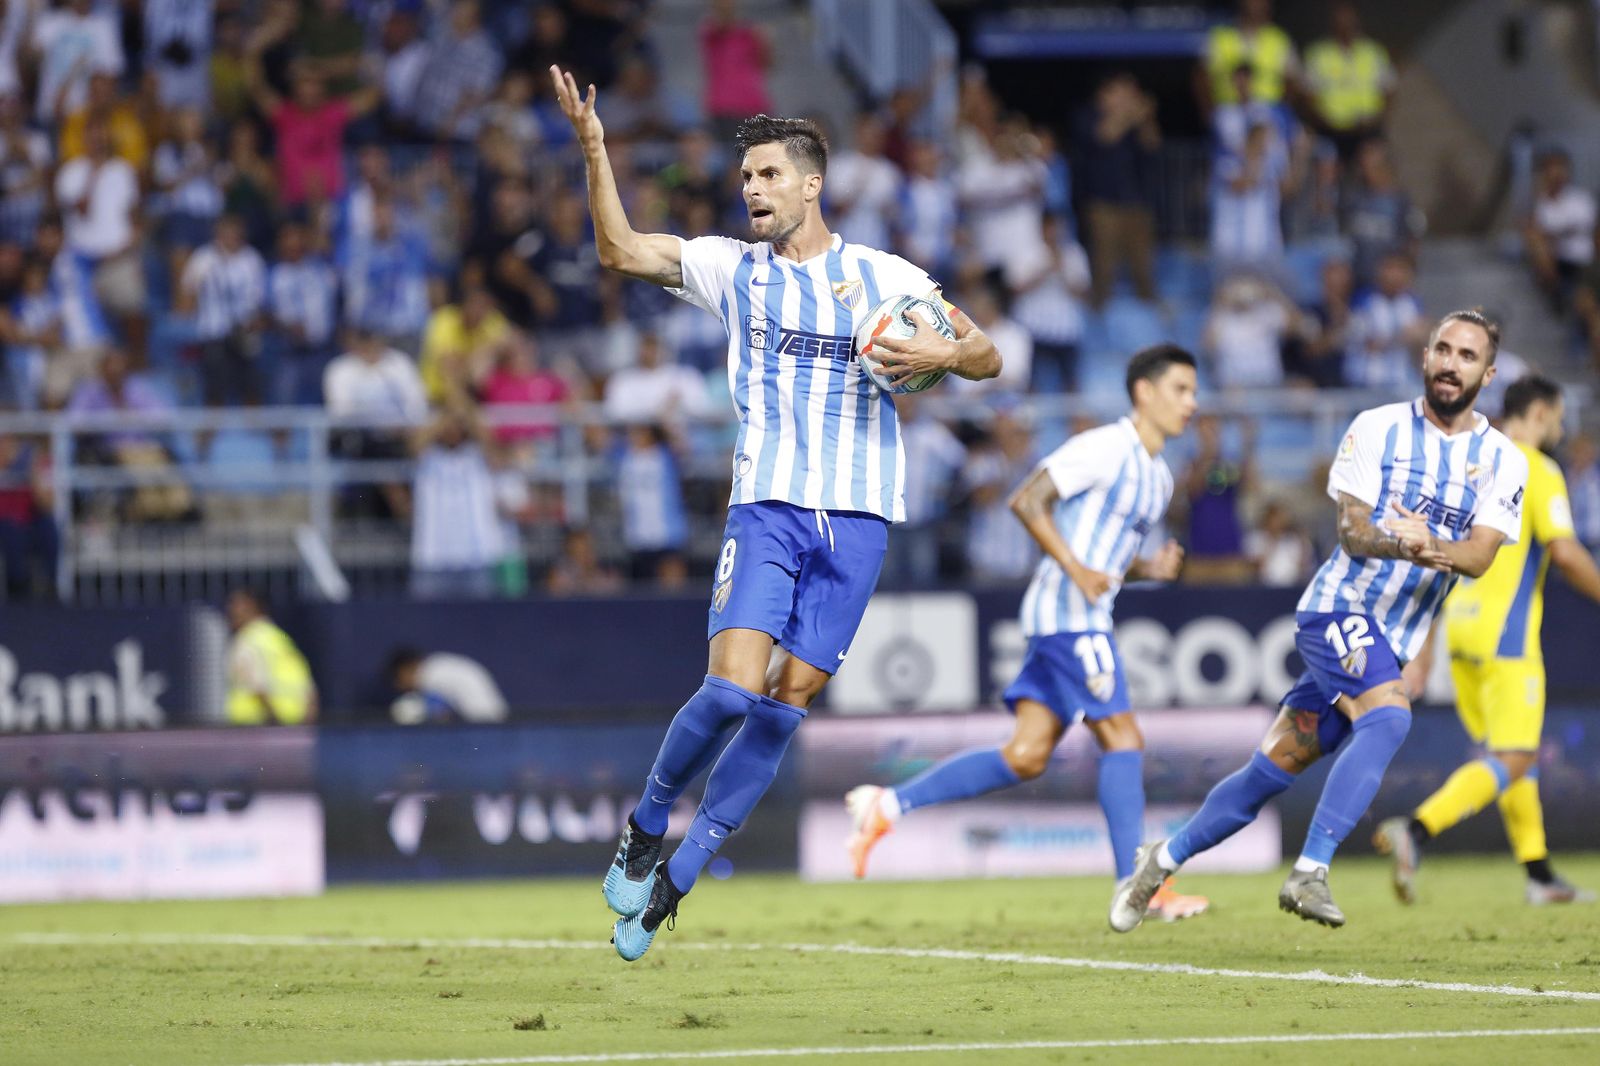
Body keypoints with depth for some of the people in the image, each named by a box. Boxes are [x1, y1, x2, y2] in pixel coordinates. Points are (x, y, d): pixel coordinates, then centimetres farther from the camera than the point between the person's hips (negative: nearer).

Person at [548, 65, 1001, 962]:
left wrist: (947, 351, -12)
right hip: (768, 507, -1)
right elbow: (621, 251, 0)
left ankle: (677, 879, 8)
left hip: (859, 516, 1)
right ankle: (646, 829, 6)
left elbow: (989, 357, 11)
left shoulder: (883, 276, 8)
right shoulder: (733, 267, 9)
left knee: (788, 703, -2)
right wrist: (595, 149, -11)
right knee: (734, 688, -18)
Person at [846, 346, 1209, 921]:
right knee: (1122, 739, -10)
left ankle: (888, 805, 5)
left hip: (1083, 613, 9)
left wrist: (1151, 569, 6)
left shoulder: (1158, 477, 20)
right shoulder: (1105, 448, -9)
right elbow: (1026, 500, -14)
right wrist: (1076, 570, -22)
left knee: (1026, 756, 2)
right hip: (1068, 614, -9)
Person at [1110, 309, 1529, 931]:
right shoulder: (1378, 428, -1)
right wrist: (1397, 545, -31)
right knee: (1389, 715, -30)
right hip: (1340, 606, -4)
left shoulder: (1503, 461, 4)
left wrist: (1432, 546, -32)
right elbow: (1352, 532, -8)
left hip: (1393, 642, 4)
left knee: (1277, 766, 6)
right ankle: (1310, 871, -34)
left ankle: (1164, 860, 21)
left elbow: (1479, 555, -9)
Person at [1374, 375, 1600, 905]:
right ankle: (1414, 831, -27)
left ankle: (1539, 875, 18)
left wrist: (1422, 647, 19)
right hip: (1505, 634, -8)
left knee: (1513, 756, 16)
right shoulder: (1537, 470, -7)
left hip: (1461, 625, 8)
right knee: (1512, 762, -10)